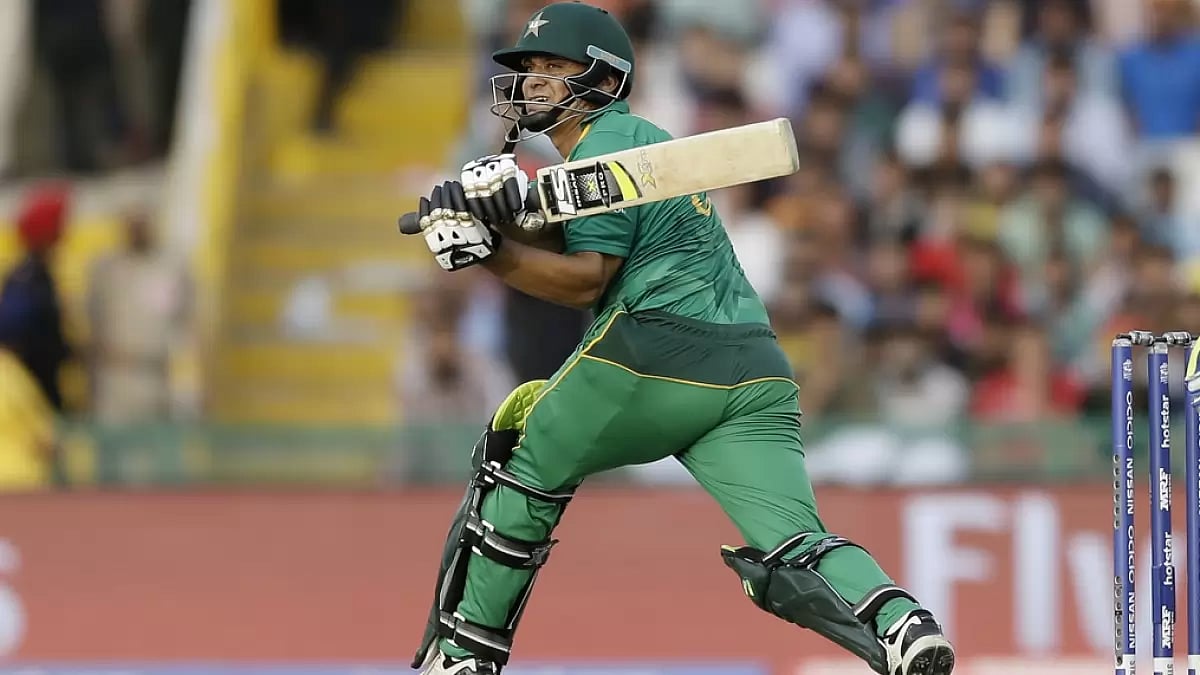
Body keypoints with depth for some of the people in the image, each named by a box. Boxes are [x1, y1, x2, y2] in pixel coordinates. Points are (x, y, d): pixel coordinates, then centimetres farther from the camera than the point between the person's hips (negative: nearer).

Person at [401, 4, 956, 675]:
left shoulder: (605, 144, 0)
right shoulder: (641, 138, 28)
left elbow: (585, 279, -8)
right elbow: (557, 245, 18)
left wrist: (486, 247, -10)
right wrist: (498, 216, 1)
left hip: (654, 354, -8)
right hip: (754, 368, 8)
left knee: (523, 470, 14)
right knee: (794, 550, -7)